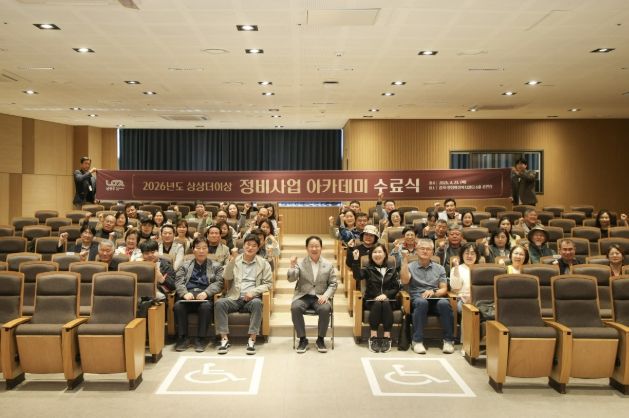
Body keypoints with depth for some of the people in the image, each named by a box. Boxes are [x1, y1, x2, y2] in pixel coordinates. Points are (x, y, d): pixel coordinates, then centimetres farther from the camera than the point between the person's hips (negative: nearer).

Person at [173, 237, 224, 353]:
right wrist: (185, 293, -14)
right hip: (188, 295, 2)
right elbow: (179, 281, 8)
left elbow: (219, 283, 2)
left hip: (205, 296, -1)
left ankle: (201, 339, -24)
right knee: (178, 305, -31)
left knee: (206, 306, -36)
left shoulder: (216, 266, 19)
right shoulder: (185, 265, 24)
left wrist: (206, 293, -17)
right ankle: (182, 338, -19)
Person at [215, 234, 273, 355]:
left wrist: (253, 292, -11)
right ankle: (225, 339, -25)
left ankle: (252, 340, -31)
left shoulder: (263, 263, 10)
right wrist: (231, 261, -14)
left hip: (252, 298, -1)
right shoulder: (235, 260, 13)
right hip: (234, 297, 1)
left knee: (257, 303, -35)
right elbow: (227, 278, 1)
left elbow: (268, 284, 6)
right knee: (220, 303, -29)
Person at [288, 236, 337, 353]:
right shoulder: (300, 263, 5)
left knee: (325, 309, -32)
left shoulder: (328, 265, 7)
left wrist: (326, 295, -12)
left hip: (320, 297, 0)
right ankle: (302, 339, -14)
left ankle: (320, 339, -10)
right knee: (295, 308, -31)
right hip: (303, 296, 0)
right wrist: (292, 266, -25)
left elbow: (333, 284, 7)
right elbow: (291, 279, -6)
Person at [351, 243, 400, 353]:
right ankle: (373, 337, -33)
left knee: (385, 303, -33)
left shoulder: (392, 270, 15)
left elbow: (396, 287, 5)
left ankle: (387, 338, -34)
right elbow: (357, 276, -10)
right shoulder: (368, 269, 12)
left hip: (389, 300, 0)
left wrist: (386, 294, -13)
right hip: (371, 300, 0)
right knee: (377, 304, -33)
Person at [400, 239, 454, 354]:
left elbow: (444, 289, 11)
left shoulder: (439, 268, 20)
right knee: (422, 302, -38)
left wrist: (433, 292, -11)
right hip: (417, 298, -2)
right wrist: (405, 259, -9)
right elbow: (404, 281, -6)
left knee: (444, 303, -33)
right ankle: (417, 341, -35)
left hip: (435, 298, 2)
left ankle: (448, 340, -25)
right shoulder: (410, 266, 15)